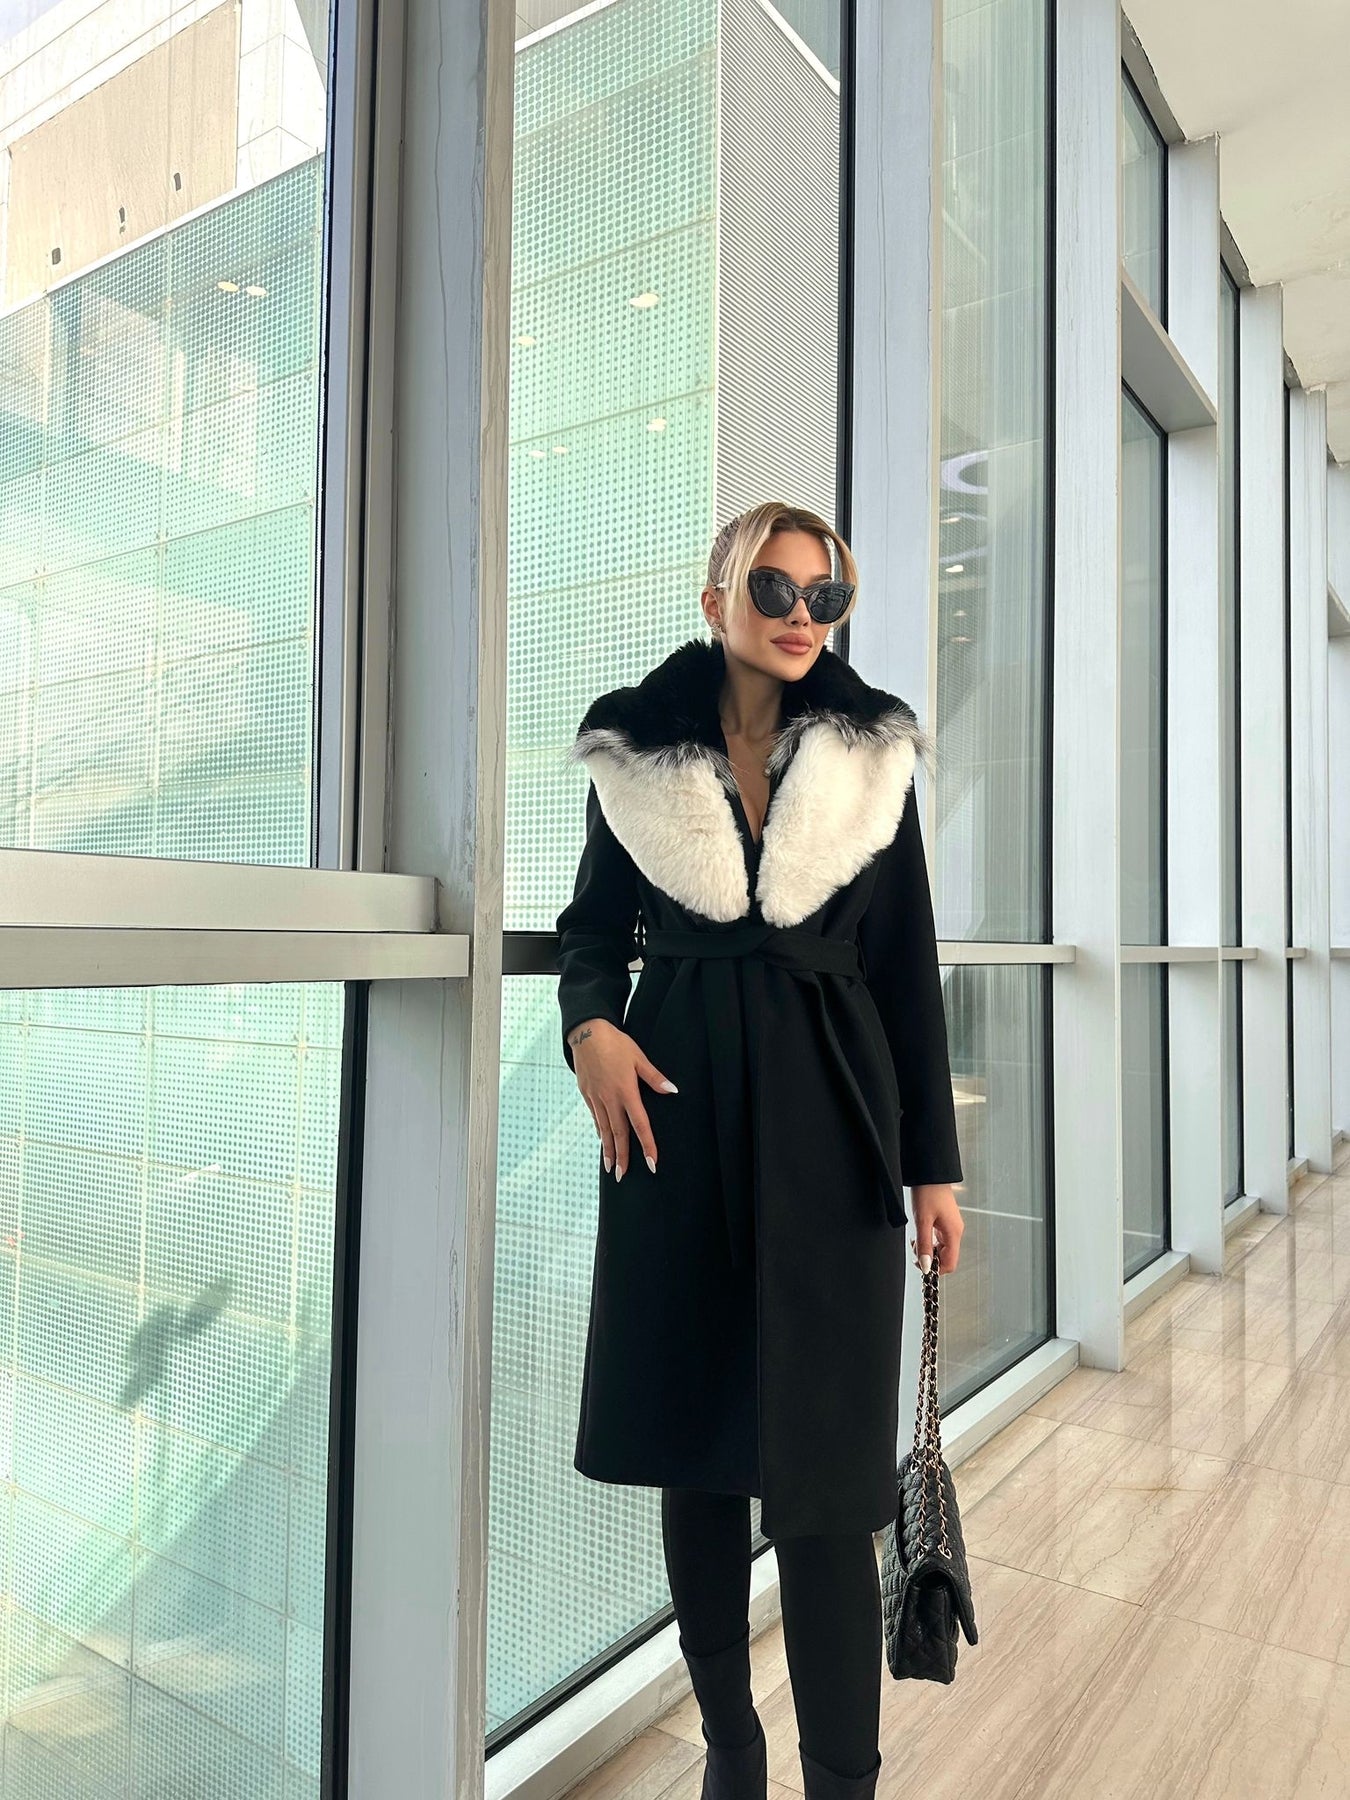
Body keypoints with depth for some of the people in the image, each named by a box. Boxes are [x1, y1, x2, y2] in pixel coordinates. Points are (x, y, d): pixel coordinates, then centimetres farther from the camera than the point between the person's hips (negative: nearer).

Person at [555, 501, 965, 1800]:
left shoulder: (872, 754, 3)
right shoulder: (633, 750, 3)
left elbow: (907, 965, 3)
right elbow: (593, 924, 10)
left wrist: (932, 1164, 1)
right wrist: (590, 1024, -12)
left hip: (828, 1116, -1)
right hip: (677, 1108, 1)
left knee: (820, 1459, -1)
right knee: (692, 1442, 12)